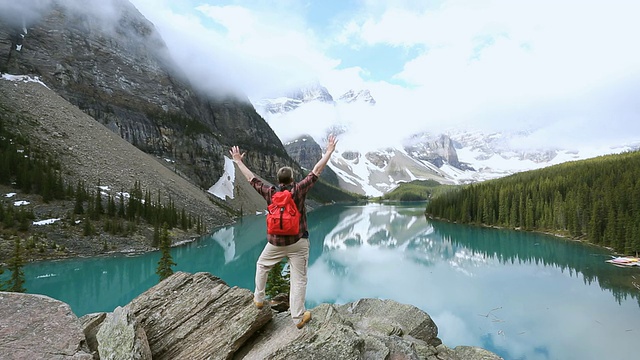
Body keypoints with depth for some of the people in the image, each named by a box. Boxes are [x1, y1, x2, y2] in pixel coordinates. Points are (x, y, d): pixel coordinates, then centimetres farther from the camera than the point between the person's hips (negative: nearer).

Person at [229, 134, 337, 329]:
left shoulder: (270, 192, -5)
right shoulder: (298, 190, -11)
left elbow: (251, 178, 6)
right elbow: (316, 171, -7)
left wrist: (238, 161, 19)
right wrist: (329, 151, -1)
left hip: (276, 242, 2)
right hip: (298, 242, -2)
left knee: (261, 265, 29)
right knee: (299, 279, 4)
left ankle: (258, 299, 37)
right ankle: (299, 318, 8)